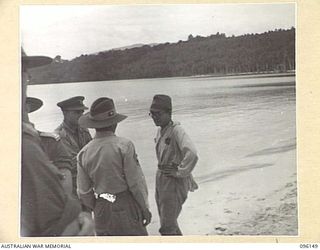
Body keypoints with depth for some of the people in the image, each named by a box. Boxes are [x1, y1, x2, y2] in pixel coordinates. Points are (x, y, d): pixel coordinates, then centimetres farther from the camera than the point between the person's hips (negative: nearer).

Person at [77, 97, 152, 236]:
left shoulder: (84, 153, -2)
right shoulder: (124, 146, -15)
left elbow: (83, 192, 2)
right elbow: (136, 182, -13)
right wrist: (145, 208, -1)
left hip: (101, 211, 4)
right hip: (126, 207, -4)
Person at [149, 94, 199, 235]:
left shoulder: (176, 130, -19)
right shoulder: (161, 131, 7)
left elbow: (192, 155, -34)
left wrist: (179, 172, -21)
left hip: (175, 183, -9)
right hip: (161, 180, 9)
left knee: (167, 227, -7)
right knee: (167, 222, 18)